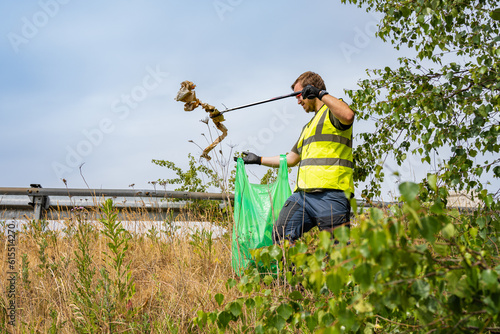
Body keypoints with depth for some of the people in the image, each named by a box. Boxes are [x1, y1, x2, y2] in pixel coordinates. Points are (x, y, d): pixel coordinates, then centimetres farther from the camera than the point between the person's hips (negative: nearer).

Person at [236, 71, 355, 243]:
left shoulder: (333, 111, 3)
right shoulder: (308, 126, 32)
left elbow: (348, 116, -24)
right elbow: (291, 158, 39)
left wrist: (321, 94, -17)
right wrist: (258, 160, 41)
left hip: (329, 195, -9)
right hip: (302, 194, 9)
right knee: (280, 235, -6)